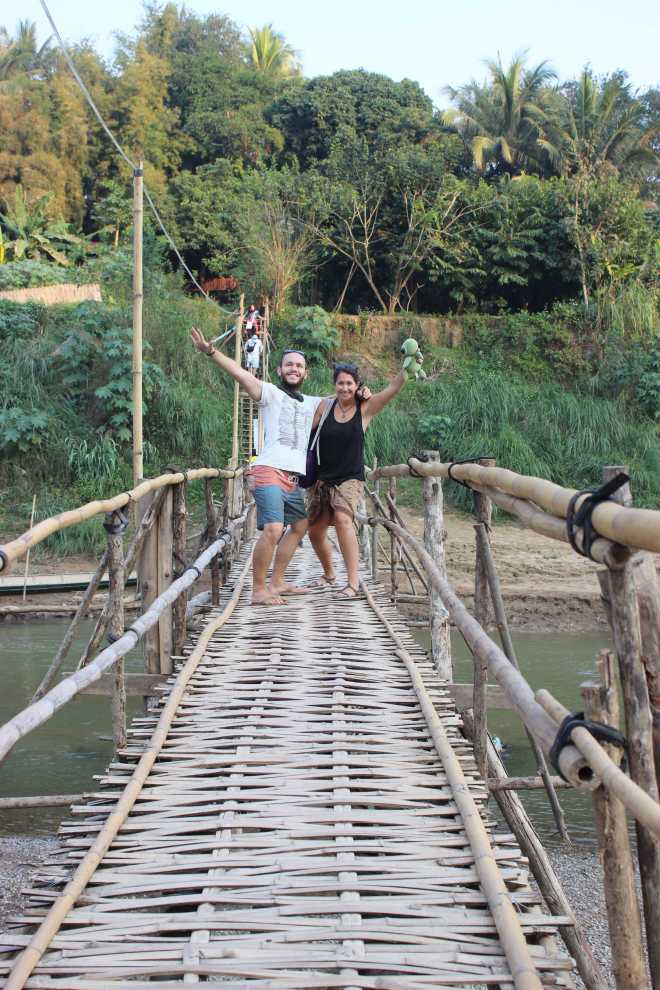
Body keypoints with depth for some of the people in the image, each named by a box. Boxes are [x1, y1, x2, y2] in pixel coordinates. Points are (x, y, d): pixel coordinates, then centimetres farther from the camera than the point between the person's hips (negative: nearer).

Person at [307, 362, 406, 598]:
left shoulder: (365, 408, -5)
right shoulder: (325, 405, 0)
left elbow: (394, 387, -14)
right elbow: (308, 432, 9)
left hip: (350, 478, -4)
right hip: (324, 479, 4)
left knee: (343, 519, -28)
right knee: (315, 529, 9)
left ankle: (353, 581, -28)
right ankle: (329, 575, 36)